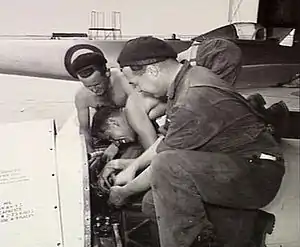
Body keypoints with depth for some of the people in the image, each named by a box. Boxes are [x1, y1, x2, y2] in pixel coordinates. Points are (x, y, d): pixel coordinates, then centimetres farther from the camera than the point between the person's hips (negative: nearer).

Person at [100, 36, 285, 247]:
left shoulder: (192, 101, -26)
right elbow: (167, 138, 14)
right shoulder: (191, 76, 4)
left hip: (257, 176, -9)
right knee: (154, 202, 4)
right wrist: (132, 167, 11)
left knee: (166, 166, -31)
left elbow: (164, 162, -17)